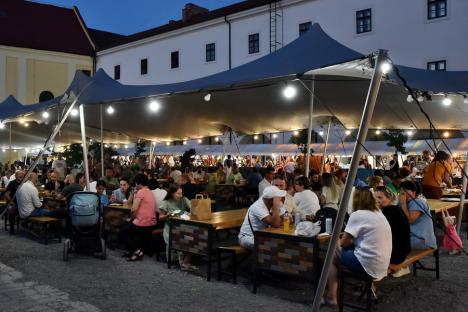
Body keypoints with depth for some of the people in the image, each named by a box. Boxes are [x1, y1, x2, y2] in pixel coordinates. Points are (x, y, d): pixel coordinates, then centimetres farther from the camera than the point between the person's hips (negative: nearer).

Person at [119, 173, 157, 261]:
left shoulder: (141, 192, -14)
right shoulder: (150, 192, 15)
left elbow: (134, 209, -19)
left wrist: (133, 216, -1)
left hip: (142, 223, -9)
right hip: (151, 223, 9)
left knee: (122, 232, 13)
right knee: (127, 227, 30)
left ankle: (137, 251, -1)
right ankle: (134, 249, 21)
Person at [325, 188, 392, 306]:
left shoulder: (357, 215, -12)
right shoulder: (379, 213, 12)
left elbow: (344, 243, -7)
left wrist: (338, 241, 13)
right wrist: (352, 240, 13)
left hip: (368, 265, -8)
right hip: (382, 266, 8)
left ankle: (331, 296, 7)